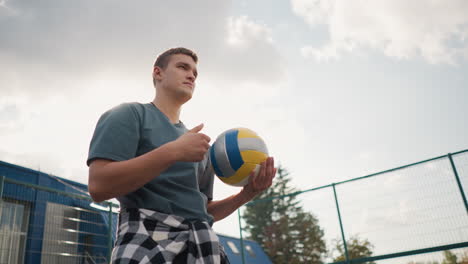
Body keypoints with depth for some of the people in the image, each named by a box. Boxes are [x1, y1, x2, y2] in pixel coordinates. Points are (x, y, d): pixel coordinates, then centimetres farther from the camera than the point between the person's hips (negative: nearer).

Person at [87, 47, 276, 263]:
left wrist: (246, 194, 3)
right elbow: (98, 187, -12)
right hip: (148, 243, -6)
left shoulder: (196, 144, 19)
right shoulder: (129, 114, 1)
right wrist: (173, 151, -17)